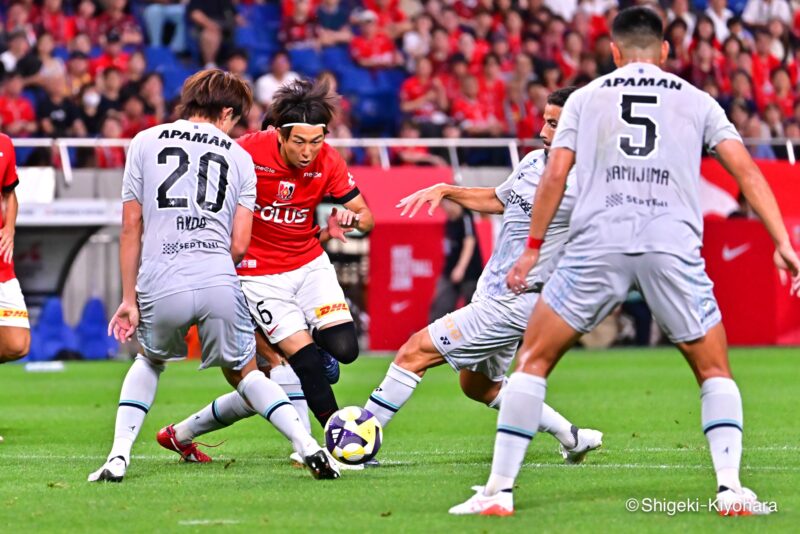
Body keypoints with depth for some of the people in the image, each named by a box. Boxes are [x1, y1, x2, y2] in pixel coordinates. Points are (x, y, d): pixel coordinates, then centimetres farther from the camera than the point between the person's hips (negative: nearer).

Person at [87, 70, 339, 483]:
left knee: (150, 361, 29)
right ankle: (308, 446, 4)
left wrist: (129, 299, 12)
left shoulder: (145, 142, 13)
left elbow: (131, 227, 9)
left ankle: (119, 455, 14)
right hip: (220, 285, 0)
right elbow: (239, 246, 6)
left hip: (160, 289, 0)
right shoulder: (239, 157, 14)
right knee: (243, 373, 20)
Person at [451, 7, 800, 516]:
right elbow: (746, 170, 9)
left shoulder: (586, 97, 18)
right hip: (674, 246, 0)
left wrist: (533, 248, 17)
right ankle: (731, 488, -1)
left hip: (596, 244, 0)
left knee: (533, 360, 12)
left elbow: (556, 174, 10)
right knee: (715, 372, 16)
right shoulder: (697, 101, 17)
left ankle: (499, 490, 4)